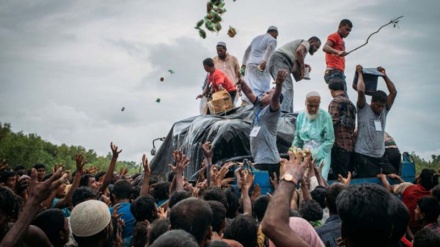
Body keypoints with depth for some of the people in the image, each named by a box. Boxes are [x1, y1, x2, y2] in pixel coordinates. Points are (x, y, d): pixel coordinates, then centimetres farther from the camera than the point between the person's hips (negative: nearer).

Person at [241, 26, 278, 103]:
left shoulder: (257, 38, 28)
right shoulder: (272, 40, 6)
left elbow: (247, 51, 28)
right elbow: (269, 50, -14)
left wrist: (243, 64, 27)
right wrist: (265, 61, -27)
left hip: (250, 65, 6)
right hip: (261, 67, -6)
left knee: (249, 87, 0)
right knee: (262, 89, -11)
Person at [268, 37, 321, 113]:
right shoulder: (306, 43, 10)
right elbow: (299, 51, -15)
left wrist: (302, 66, 8)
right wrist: (302, 67, -9)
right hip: (280, 59, -10)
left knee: (288, 88, 7)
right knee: (287, 87, -23)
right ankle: (284, 111, -40)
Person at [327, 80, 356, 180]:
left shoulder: (336, 101, -5)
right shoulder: (350, 103, 19)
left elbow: (333, 122, -13)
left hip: (339, 144, -8)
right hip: (351, 144, 8)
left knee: (340, 176, -8)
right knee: (348, 175, 10)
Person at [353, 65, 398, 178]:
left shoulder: (384, 111, 13)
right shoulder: (363, 110, -3)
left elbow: (393, 92, 9)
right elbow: (361, 91, -16)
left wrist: (384, 75, 11)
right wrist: (360, 73, -4)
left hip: (380, 157, 6)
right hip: (363, 156, -6)